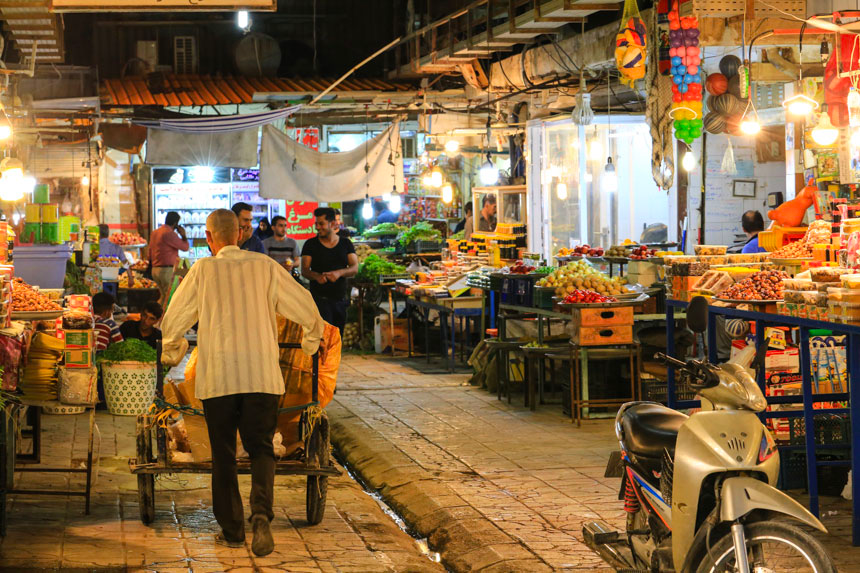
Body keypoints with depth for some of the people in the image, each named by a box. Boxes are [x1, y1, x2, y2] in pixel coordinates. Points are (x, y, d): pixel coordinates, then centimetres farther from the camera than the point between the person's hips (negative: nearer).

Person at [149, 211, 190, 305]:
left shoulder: (154, 233, 14)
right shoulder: (169, 233, -15)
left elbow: (150, 253, 20)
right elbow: (185, 247, -10)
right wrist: (183, 235, 5)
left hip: (155, 269, 9)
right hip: (167, 269, -9)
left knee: (164, 296, 16)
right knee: (171, 297, -6)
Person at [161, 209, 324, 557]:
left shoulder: (203, 270, 2)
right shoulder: (265, 267, 5)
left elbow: (172, 322, 10)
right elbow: (308, 310, 9)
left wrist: (172, 353, 30)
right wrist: (311, 340, 30)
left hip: (217, 377, -1)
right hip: (262, 375, 1)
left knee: (224, 454, 10)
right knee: (261, 448, 6)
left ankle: (231, 529, 13)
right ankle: (261, 512, -19)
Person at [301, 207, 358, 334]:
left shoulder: (346, 244, 9)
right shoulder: (311, 244, 4)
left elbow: (355, 268, -1)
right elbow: (304, 270, -3)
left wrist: (339, 273, -22)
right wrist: (316, 276, -26)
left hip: (341, 299, 3)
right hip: (320, 299, -3)